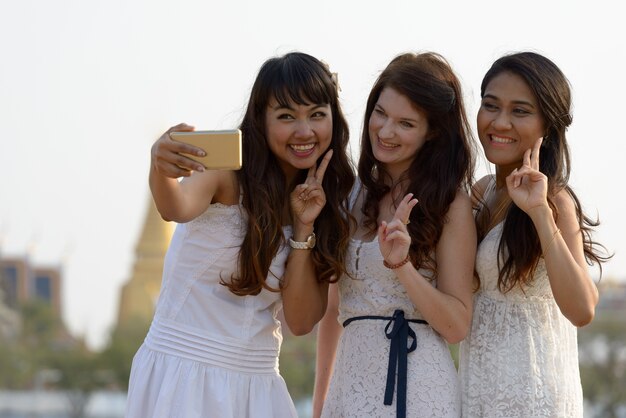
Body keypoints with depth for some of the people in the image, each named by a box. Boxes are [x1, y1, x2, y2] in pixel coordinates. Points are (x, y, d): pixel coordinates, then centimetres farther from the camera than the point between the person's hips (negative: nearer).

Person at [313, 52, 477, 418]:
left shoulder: (450, 202, -4)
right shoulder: (353, 195, 9)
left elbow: (457, 325, -9)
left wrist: (402, 265, -21)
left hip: (416, 387, -4)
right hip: (349, 384, 4)